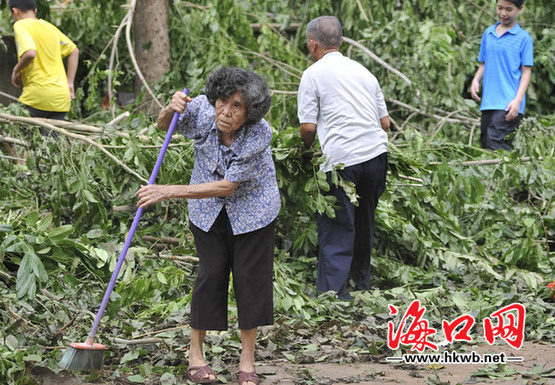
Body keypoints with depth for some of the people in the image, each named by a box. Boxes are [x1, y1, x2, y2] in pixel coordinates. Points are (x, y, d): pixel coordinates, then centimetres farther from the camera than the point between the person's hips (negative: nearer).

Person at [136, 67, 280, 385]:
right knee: (211, 273, 0)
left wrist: (170, 192, -35)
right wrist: (172, 109, -27)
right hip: (208, 211, 2)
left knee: (251, 276, 0)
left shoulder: (259, 135, -31)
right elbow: (164, 126, -1)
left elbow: (226, 186, -32)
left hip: (252, 210, -2)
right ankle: (195, 354, 12)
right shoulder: (203, 109, -22)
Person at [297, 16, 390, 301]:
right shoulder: (363, 72, 17)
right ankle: (362, 285, 31)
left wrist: (307, 148, 15)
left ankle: (334, 293, -6)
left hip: (341, 159, -5)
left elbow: (308, 127, -5)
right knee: (364, 223, 20)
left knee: (337, 229, -1)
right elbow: (385, 122, 18)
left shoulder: (313, 74, 0)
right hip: (376, 153, 6)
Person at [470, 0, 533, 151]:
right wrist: (476, 80, 0)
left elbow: (526, 72, -3)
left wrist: (518, 100, -13)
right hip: (488, 103, 6)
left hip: (509, 104, -6)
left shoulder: (523, 38, -2)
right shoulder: (488, 33, 14)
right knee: (485, 143, 7)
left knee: (496, 145, -19)